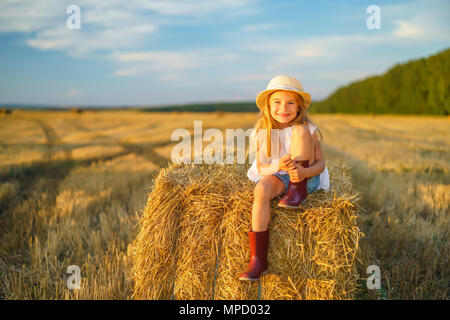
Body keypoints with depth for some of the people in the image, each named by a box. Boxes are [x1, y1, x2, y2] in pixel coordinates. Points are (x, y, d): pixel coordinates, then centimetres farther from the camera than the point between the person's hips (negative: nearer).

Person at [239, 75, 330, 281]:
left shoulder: (307, 129, -7)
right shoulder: (262, 133, -2)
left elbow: (320, 163, -8)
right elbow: (260, 167, -4)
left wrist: (304, 172, -32)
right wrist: (277, 166, -28)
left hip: (305, 179, -1)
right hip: (276, 177, 2)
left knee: (300, 132, -22)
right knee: (261, 189, -37)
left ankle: (298, 192, -13)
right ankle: (258, 260, -35)